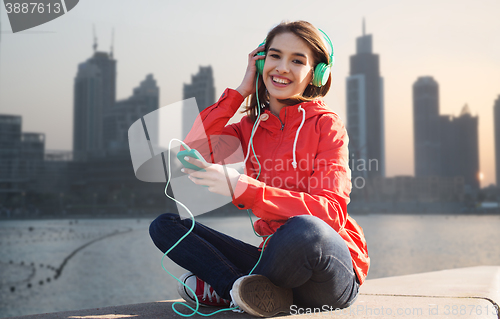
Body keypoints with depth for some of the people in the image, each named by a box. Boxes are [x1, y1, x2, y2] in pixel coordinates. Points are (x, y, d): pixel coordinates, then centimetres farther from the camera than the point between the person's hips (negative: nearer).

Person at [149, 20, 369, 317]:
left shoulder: (326, 124, -6)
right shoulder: (250, 127, 10)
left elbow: (332, 212, -19)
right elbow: (192, 151, -7)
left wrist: (242, 188, -29)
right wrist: (240, 92, -2)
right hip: (277, 256, 5)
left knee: (304, 229, -40)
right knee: (165, 226, -2)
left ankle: (224, 289, -12)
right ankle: (263, 293, -20)